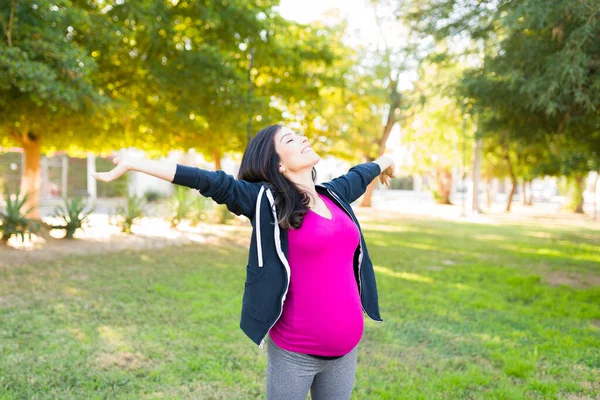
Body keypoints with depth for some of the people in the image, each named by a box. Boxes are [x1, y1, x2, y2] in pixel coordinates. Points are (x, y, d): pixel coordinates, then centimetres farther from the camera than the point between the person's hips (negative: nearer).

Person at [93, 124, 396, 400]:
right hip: (295, 351, -5)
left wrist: (384, 162, 47)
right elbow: (210, 182, -20)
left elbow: (357, 176, 26)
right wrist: (131, 164, -24)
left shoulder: (334, 195, 6)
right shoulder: (267, 201, -11)